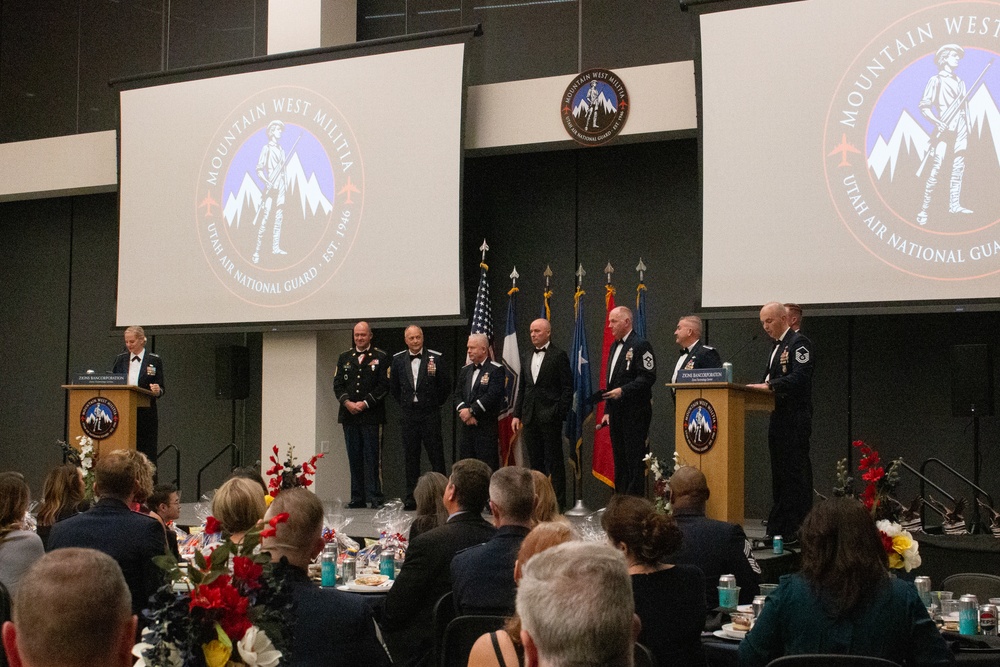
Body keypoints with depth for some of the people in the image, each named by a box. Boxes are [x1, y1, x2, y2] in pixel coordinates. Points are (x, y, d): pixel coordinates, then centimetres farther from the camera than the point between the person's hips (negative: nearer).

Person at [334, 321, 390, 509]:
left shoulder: (380, 357, 3)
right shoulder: (345, 358, 14)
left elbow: (384, 386, -4)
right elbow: (337, 384, 9)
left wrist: (365, 403, -12)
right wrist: (347, 402, -8)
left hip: (371, 415, -4)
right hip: (349, 415, 4)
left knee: (372, 457, -6)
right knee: (354, 458, 5)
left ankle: (375, 497, -3)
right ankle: (357, 498, 9)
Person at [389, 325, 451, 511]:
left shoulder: (435, 358, -2)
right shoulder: (398, 360, 6)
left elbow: (446, 386, 2)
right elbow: (393, 387, 17)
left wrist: (435, 404, -3)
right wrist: (404, 403, 13)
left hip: (430, 414, -3)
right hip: (408, 415, 3)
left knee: (436, 456, -2)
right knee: (410, 458, 5)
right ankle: (411, 498, 10)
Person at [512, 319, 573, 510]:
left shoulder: (559, 356, -4)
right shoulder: (527, 358, 15)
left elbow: (567, 388, -6)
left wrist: (561, 414, -13)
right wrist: (517, 414, 10)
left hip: (550, 417, -6)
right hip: (530, 417, 6)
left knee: (554, 461, -2)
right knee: (535, 461, 10)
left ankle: (558, 502, 3)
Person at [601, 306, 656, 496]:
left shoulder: (640, 345, -8)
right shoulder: (614, 347, 19)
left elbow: (648, 377, -16)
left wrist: (623, 391, -23)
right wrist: (608, 411, 18)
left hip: (635, 411, -9)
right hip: (617, 412, 9)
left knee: (635, 458, -7)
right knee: (620, 458, 10)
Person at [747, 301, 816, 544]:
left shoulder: (799, 342, -9)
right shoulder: (777, 346, 20)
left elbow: (799, 378, -21)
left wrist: (769, 385, -27)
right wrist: (761, 385, 4)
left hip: (794, 420, -10)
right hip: (778, 418, 10)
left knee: (796, 474, -7)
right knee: (779, 475, 11)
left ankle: (798, 532, -4)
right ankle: (777, 531, 16)